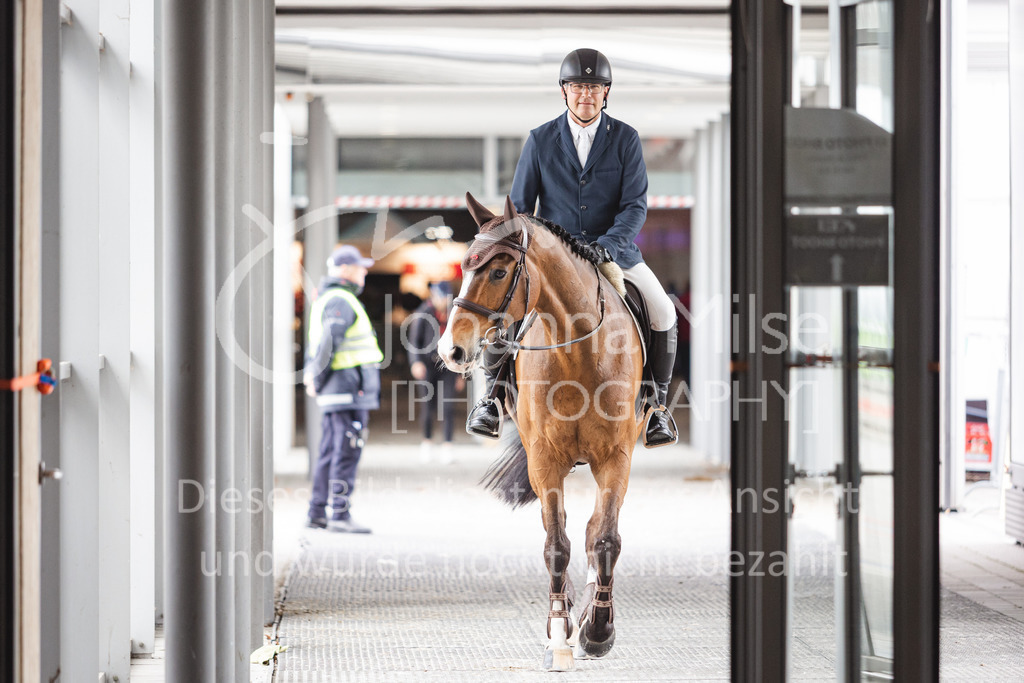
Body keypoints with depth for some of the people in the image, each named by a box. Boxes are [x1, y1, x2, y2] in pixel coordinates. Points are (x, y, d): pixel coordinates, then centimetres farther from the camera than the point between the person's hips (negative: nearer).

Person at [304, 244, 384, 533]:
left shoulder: (325, 299, 21)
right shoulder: (341, 301, -12)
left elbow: (316, 344, 22)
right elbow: (328, 341, -22)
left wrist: (310, 374, 12)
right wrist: (318, 377, -11)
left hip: (335, 391, 10)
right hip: (350, 389, -10)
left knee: (330, 453, 11)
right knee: (347, 453, -9)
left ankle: (317, 513, 14)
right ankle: (340, 514, -11)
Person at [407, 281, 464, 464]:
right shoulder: (422, 314, 0)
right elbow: (414, 341, -4)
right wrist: (416, 362, -20)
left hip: (447, 366, 2)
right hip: (428, 365, -2)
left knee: (448, 406, -9)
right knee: (428, 407, -1)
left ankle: (447, 446, -4)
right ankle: (426, 441, 21)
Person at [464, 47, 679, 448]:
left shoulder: (626, 140, -3)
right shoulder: (540, 140, -1)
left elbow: (635, 205, -10)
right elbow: (519, 207, 4)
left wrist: (606, 245, -26)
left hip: (613, 249, 0)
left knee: (663, 313, -18)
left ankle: (659, 404, 1)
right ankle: (494, 393, -1)